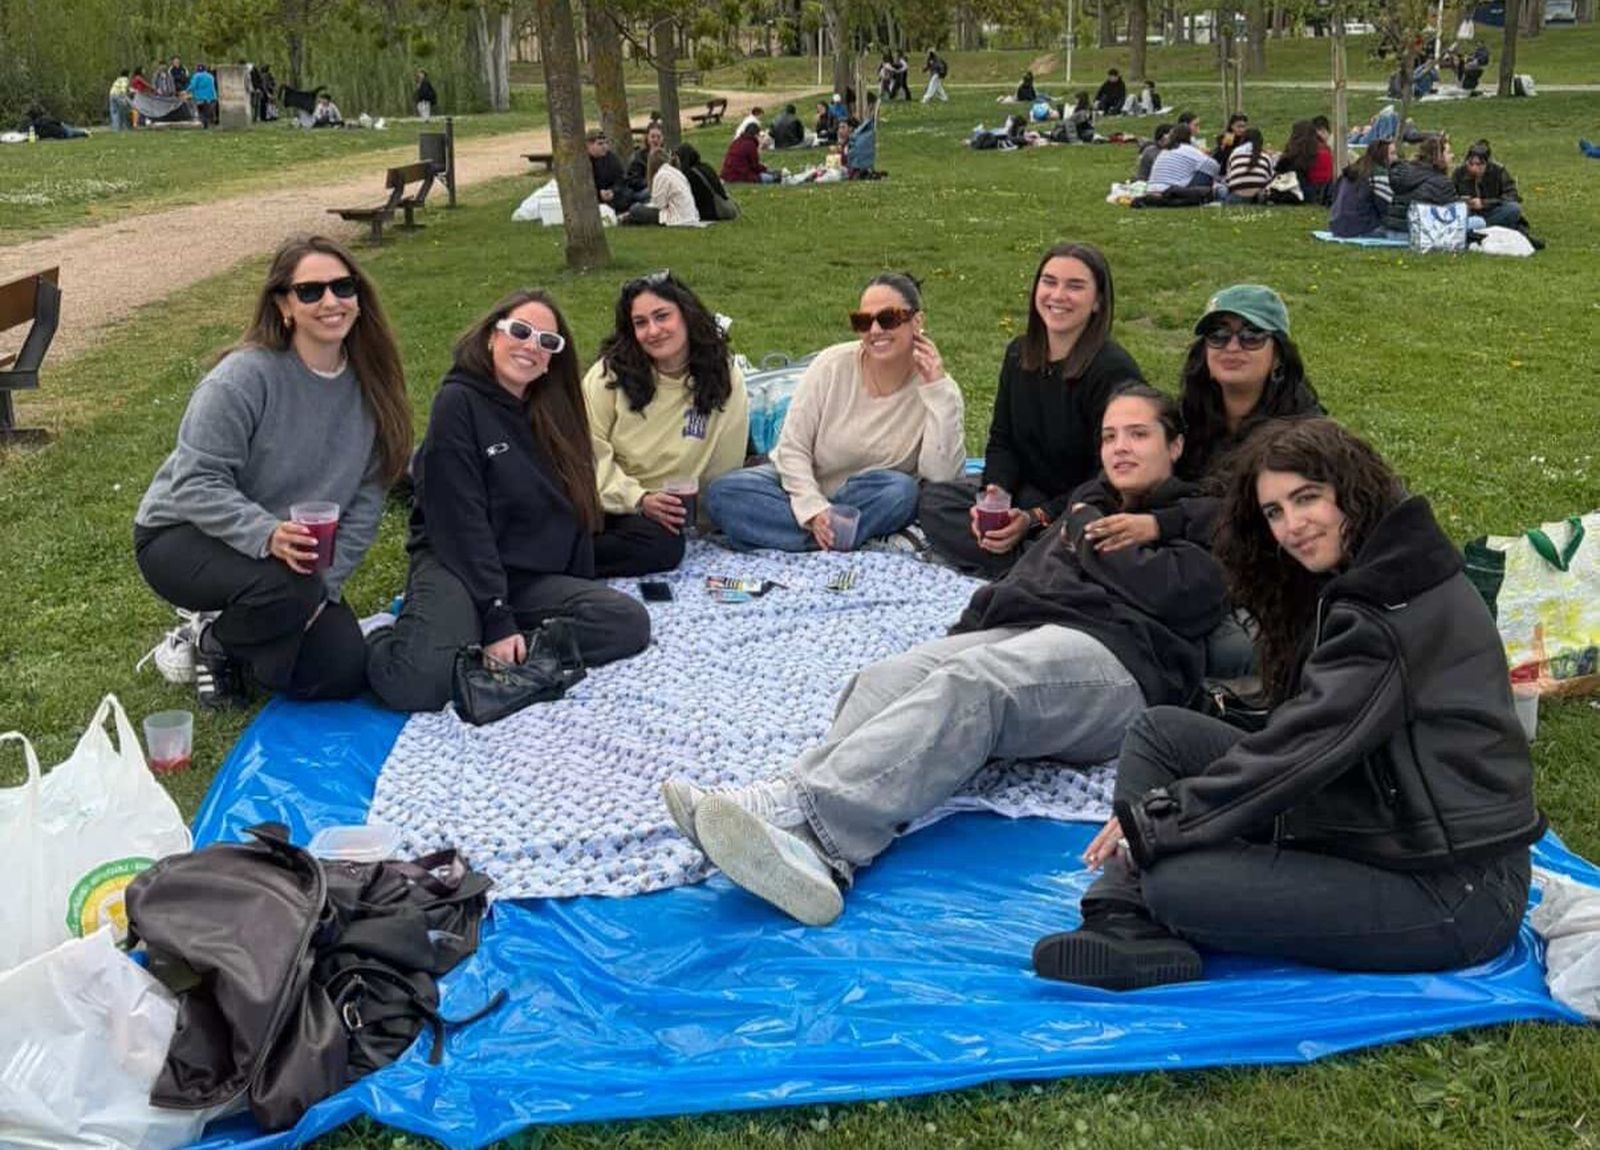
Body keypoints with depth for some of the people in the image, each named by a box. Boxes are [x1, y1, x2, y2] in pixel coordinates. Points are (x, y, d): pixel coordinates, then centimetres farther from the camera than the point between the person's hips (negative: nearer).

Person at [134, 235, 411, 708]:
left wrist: (326, 583, -12)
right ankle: (211, 640, -1)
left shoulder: (370, 386, -4)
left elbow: (364, 502, -2)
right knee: (287, 589, -36)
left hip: (298, 554, 6)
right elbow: (197, 484, -25)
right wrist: (267, 535, -41)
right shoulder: (244, 376, -22)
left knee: (343, 674, -9)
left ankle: (233, 630, 19)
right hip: (183, 535, -6)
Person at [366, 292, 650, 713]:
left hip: (534, 578, 6)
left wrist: (581, 597, 5)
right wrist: (496, 620, -20)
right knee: (418, 680, -35)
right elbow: (460, 523, -14)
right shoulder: (459, 401, -7)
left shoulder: (553, 414, 12)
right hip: (456, 567, -6)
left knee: (630, 623, -20)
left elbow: (577, 509, 14)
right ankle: (381, 644, 0)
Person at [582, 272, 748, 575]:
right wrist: (638, 498, -15)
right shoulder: (611, 373, -2)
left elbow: (722, 471, 5)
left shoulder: (726, 381, -1)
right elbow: (591, 450, -5)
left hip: (659, 514, 2)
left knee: (665, 545, -34)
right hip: (603, 502, -2)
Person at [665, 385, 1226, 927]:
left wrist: (1093, 536, 9)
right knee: (886, 679, -25)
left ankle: (816, 826, -58)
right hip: (1016, 635, 7)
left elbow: (1171, 593, -3)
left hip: (1112, 655, -7)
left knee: (968, 684, -37)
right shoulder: (1090, 509, 38)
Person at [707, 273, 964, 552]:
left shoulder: (937, 387, -12)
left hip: (871, 500, -2)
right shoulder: (833, 365, -12)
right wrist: (813, 508, -27)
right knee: (723, 493, -26)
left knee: (900, 491, -35)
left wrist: (938, 390, -27)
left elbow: (940, 476, -25)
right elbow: (792, 447, -11)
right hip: (802, 485, 2)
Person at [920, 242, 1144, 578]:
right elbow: (1002, 440, 9)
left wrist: (1036, 518, -24)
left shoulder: (1114, 371, -16)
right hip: (1027, 495, 8)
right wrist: (993, 494, -13)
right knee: (933, 499, -13)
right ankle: (1028, 563, -23)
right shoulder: (1019, 354, 7)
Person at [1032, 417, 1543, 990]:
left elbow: (1306, 748, -22)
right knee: (1159, 731, 0)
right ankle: (1123, 926, -11)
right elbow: (1302, 735, 11)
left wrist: (1155, 821, -14)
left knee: (1172, 881, -26)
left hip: (1454, 893, -10)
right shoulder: (1350, 589, 12)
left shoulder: (1393, 609, -19)